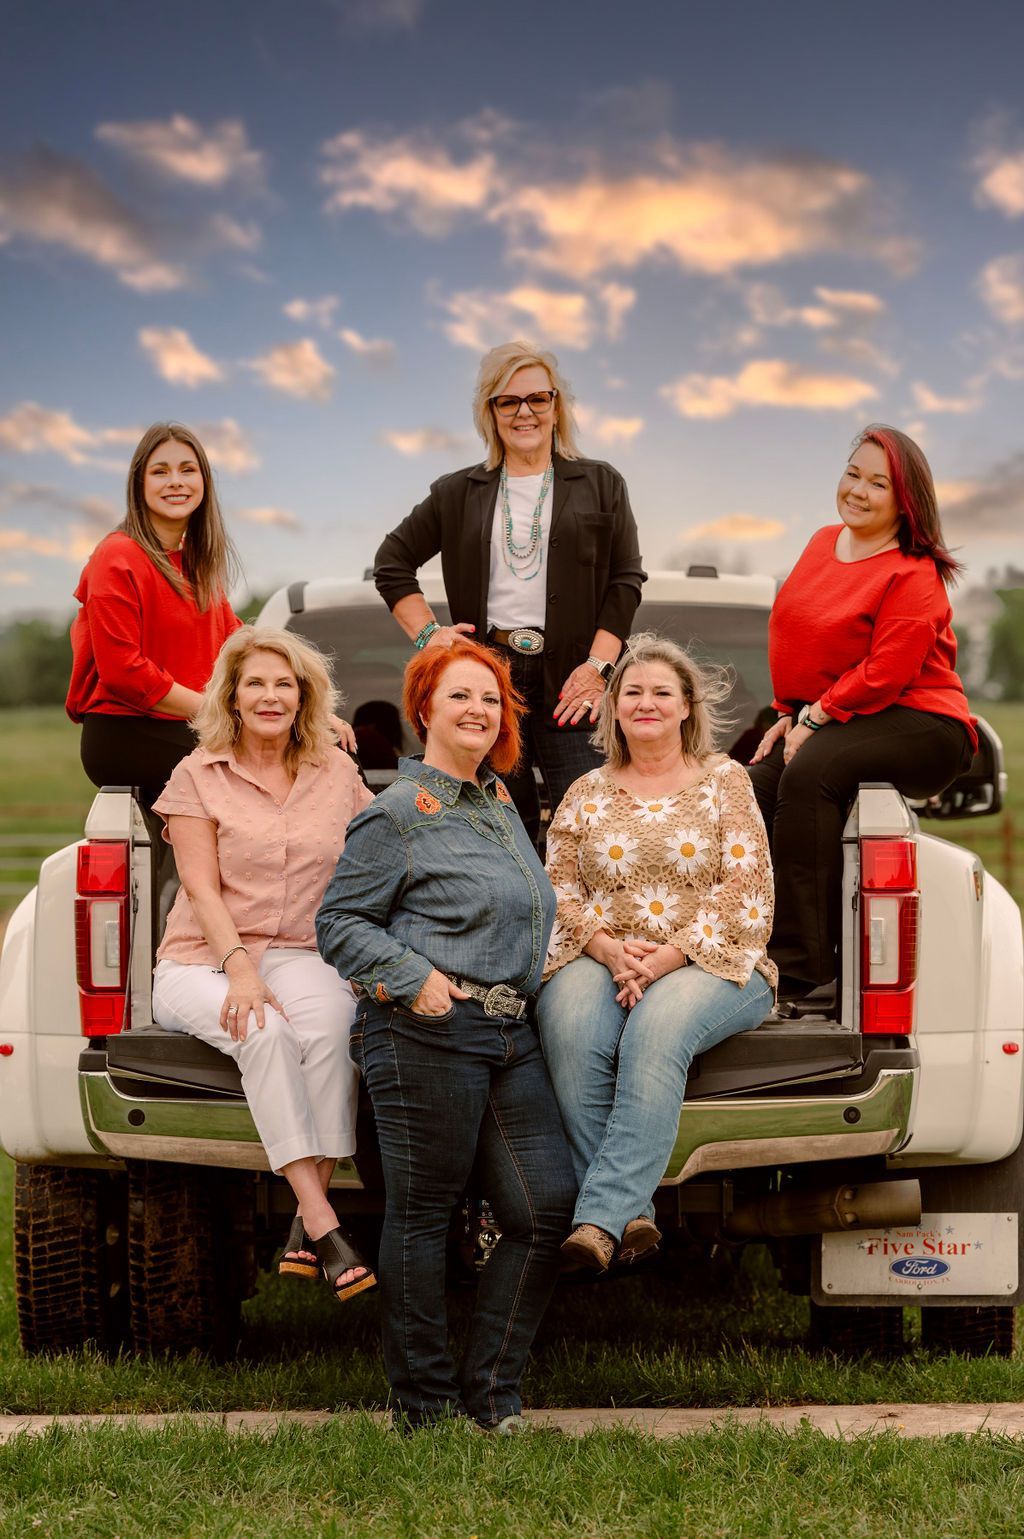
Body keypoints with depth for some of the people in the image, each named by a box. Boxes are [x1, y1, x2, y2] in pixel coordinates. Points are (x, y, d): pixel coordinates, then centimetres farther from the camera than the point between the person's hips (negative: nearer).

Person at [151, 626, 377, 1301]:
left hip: (300, 954, 2)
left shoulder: (338, 772, 13)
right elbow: (202, 890, -4)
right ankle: (325, 1226, -36)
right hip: (203, 960, -2)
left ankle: (309, 1218, -32)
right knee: (265, 1033, -34)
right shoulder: (199, 775, 4)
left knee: (328, 1023, -34)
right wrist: (241, 970, -19)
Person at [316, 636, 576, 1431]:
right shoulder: (397, 814, -3)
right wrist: (415, 977, -16)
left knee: (549, 1208, 1)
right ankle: (425, 1403, 10)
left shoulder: (500, 803, 20)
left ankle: (491, 1387, 13)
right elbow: (339, 924, -5)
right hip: (427, 1036, -8)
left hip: (510, 1035, 8)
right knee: (422, 1217, -1)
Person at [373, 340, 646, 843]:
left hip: (567, 677, -1)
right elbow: (392, 563, 20)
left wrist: (599, 665, -6)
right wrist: (426, 633, 6)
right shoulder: (458, 493, 14)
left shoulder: (600, 485, 11)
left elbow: (625, 580, 5)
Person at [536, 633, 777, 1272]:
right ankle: (631, 1213, -35)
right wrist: (609, 950, -11)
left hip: (709, 963, -2)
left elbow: (745, 888, 1)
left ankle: (600, 1216, -41)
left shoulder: (724, 780, 11)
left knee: (656, 1029, -36)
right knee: (568, 1026, -33)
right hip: (601, 961, 2)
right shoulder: (587, 794, 19)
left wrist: (670, 956, -13)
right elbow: (559, 887, 10)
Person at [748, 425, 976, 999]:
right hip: (825, 720, 8)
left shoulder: (915, 576, -12)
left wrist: (815, 719, -15)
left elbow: (885, 674, -19)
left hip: (920, 727, -8)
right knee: (756, 786, -17)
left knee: (811, 771, -33)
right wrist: (791, 714, 8)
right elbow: (793, 638, 19)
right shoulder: (824, 543, 13)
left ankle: (799, 964, -32)